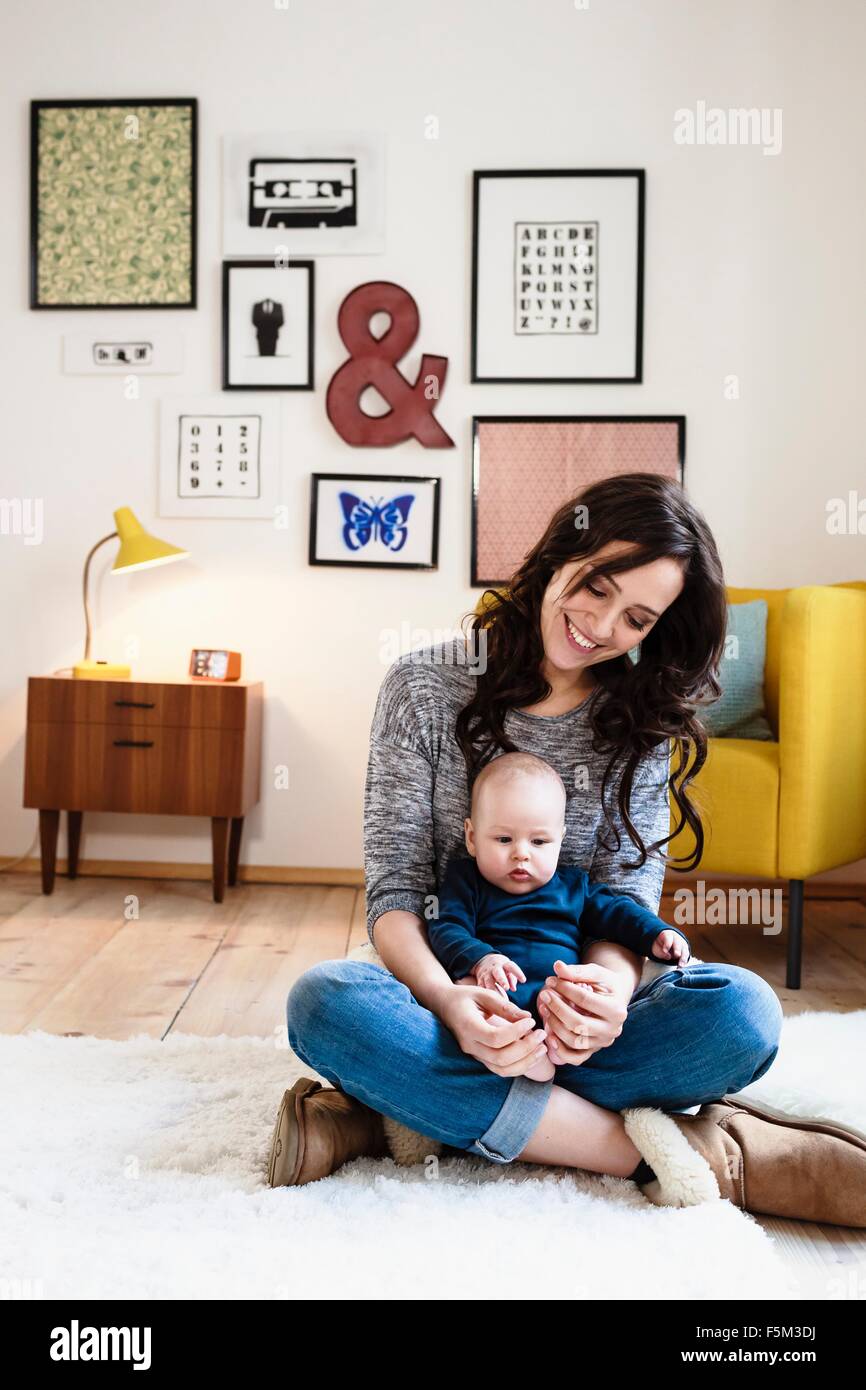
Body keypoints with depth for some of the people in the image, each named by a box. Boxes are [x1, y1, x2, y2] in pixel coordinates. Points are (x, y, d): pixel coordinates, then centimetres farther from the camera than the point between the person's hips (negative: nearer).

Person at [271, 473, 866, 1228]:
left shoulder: (641, 714, 4)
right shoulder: (425, 686, -4)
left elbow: (633, 883, -4)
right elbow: (394, 889, -9)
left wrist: (612, 982, -29)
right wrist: (448, 1001, -30)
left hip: (579, 1008, 2)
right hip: (445, 988, -1)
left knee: (741, 1010, -28)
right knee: (324, 1000, -34)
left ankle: (407, 1114, -24)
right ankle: (669, 1151, -29)